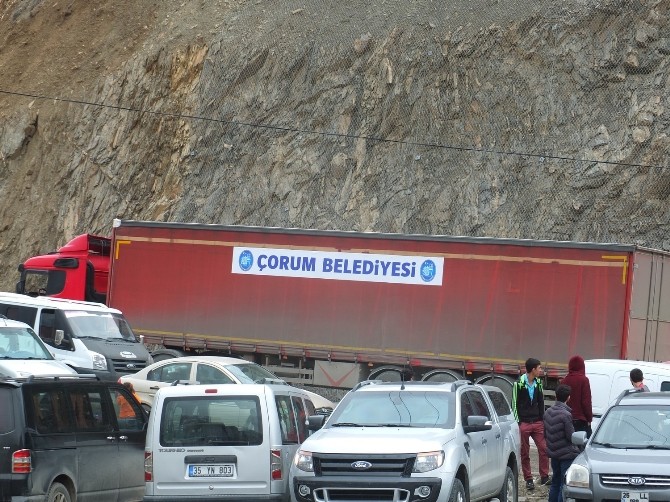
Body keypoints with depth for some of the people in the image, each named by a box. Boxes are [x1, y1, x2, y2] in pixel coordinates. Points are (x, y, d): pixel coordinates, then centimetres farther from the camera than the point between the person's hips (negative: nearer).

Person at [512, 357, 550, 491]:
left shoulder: (538, 383, 10)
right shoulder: (519, 384, -7)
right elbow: (514, 404, -5)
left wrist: (542, 420, 11)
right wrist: (517, 422, -9)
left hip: (537, 423, 5)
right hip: (523, 423, -5)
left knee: (543, 449, -3)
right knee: (525, 453, 2)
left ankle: (544, 477, 6)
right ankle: (528, 480, 8)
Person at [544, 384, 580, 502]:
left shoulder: (548, 412, 3)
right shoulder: (566, 415, -20)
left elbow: (545, 434, 11)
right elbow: (571, 437, -16)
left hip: (553, 453, 7)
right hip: (566, 454, -7)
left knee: (555, 482, 17)